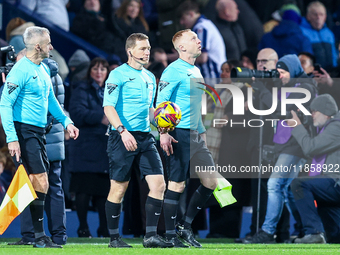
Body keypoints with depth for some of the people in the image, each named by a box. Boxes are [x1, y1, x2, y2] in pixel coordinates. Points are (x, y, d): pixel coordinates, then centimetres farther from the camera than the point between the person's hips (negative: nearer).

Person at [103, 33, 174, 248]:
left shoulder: (150, 77, 18)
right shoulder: (118, 75, -5)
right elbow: (108, 106, -14)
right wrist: (122, 130, -26)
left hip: (145, 138, 7)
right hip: (123, 137, -7)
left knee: (158, 183, -5)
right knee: (119, 188, -2)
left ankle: (151, 235, -2)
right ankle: (114, 238, 8)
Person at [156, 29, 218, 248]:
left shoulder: (196, 71, 18)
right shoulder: (174, 70, -8)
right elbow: (161, 102, -14)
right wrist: (164, 133, -22)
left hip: (196, 135, 9)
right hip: (180, 134, -9)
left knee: (211, 182, 5)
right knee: (177, 185, -6)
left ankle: (185, 226, 16)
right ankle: (170, 236, 2)